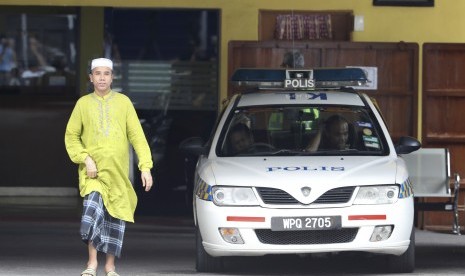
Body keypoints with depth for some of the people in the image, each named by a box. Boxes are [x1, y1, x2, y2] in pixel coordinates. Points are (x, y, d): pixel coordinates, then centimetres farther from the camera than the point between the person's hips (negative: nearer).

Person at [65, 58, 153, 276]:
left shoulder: (123, 102, 6)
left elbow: (137, 135, 3)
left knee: (116, 217, 4)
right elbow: (71, 136, 6)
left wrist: (145, 166, -5)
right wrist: (85, 159, -9)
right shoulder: (83, 103, 6)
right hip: (93, 171, -1)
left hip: (118, 172, 1)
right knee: (93, 207, -21)